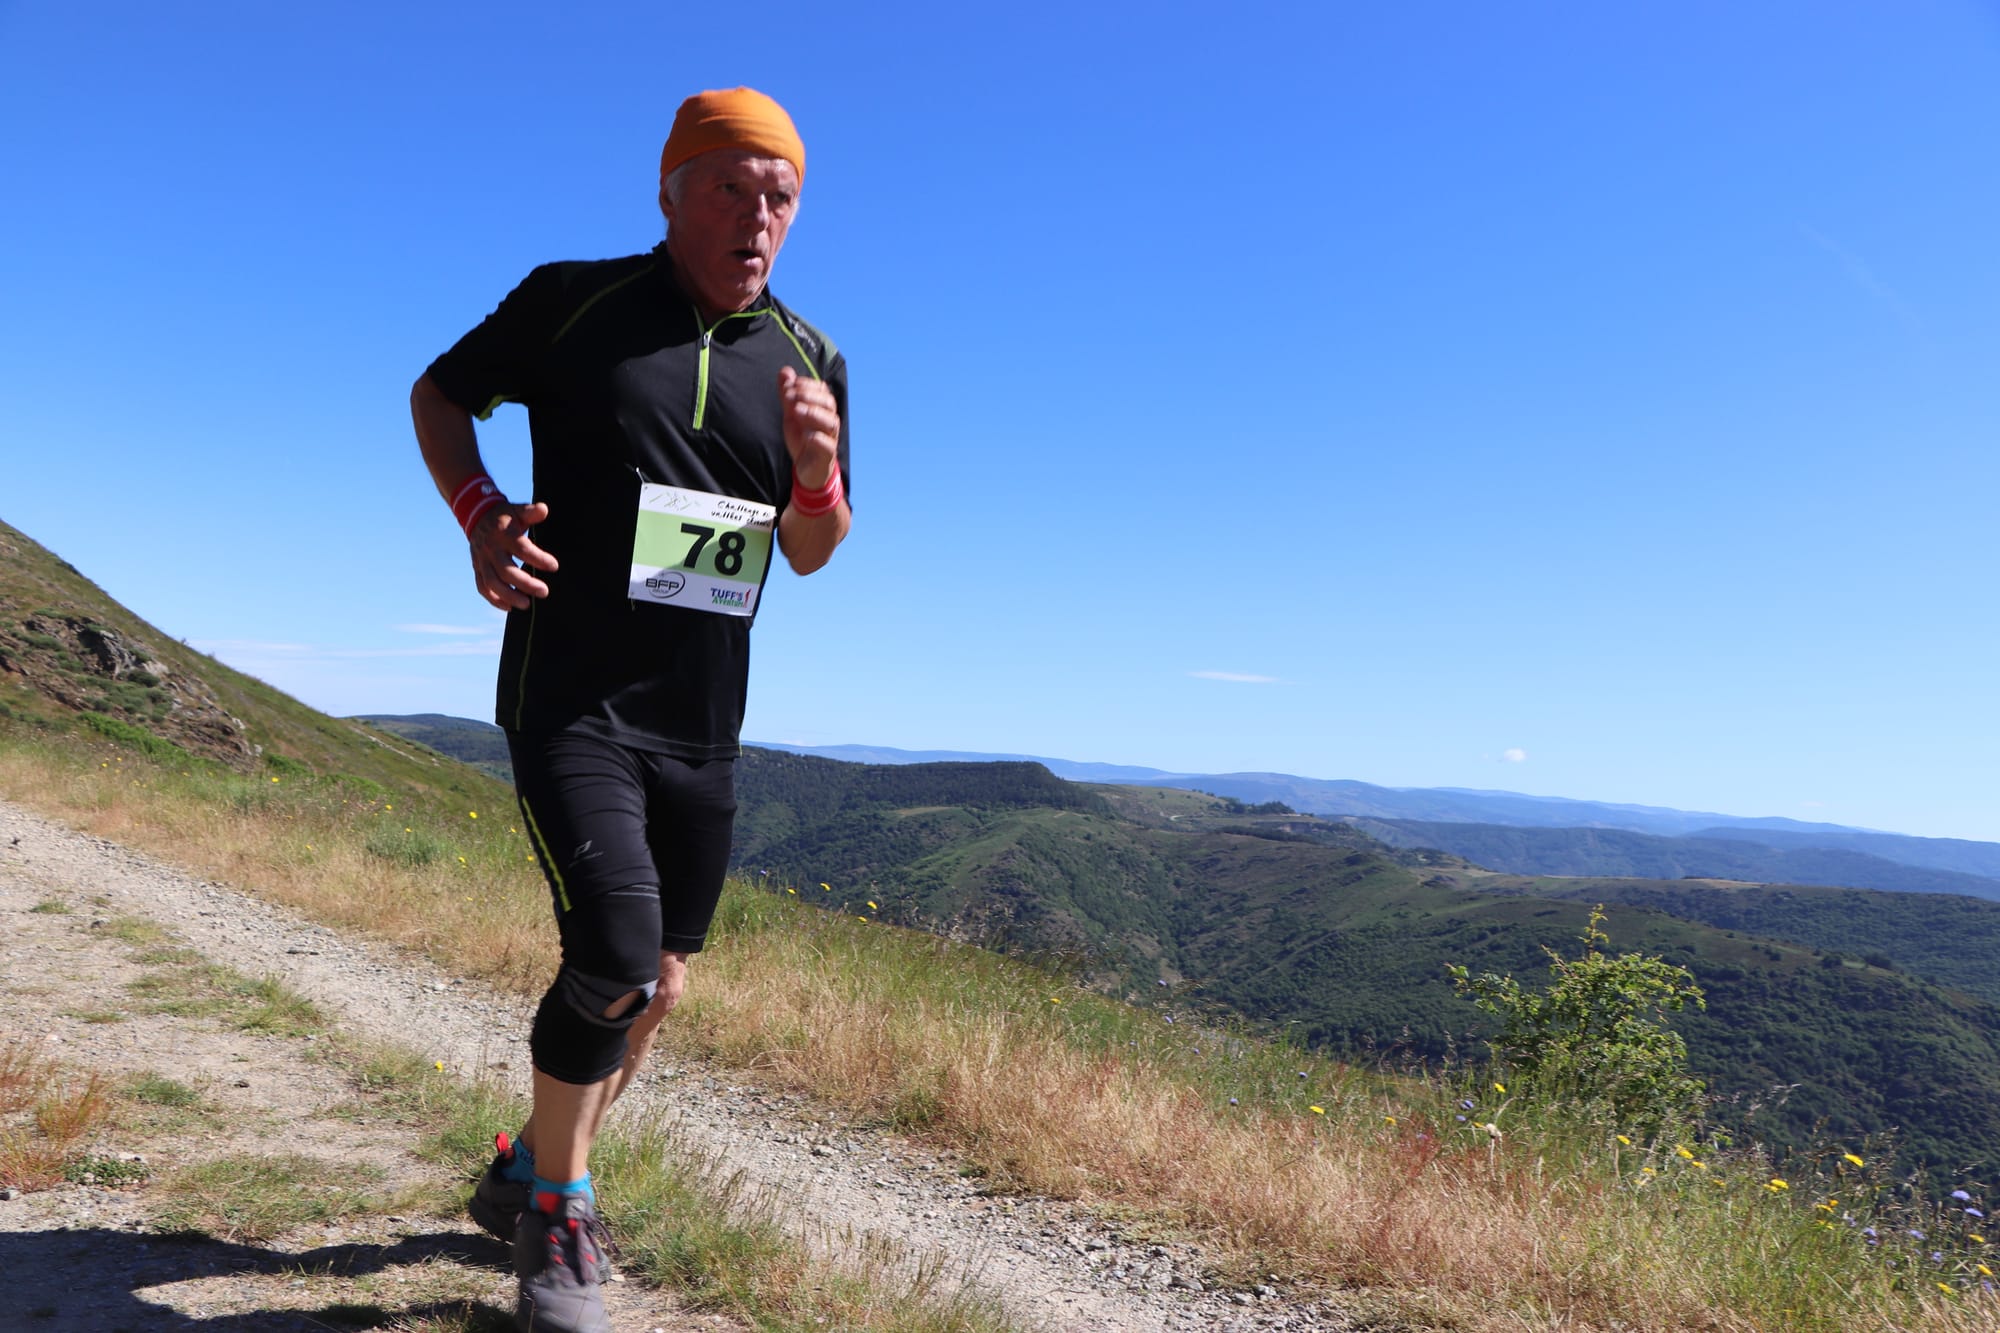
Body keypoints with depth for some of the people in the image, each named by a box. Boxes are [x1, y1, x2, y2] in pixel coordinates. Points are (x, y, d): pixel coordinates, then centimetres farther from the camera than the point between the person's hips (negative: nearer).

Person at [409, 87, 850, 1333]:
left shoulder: (812, 362, 5)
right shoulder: (574, 302, -4)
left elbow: (810, 554, 11)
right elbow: (439, 395, 9)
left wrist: (819, 469, -12)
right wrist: (482, 515, -10)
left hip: (702, 726, 5)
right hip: (572, 703, -5)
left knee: (661, 985, 13)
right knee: (615, 959, -19)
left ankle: (526, 1174, 38)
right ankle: (556, 1208, 10)